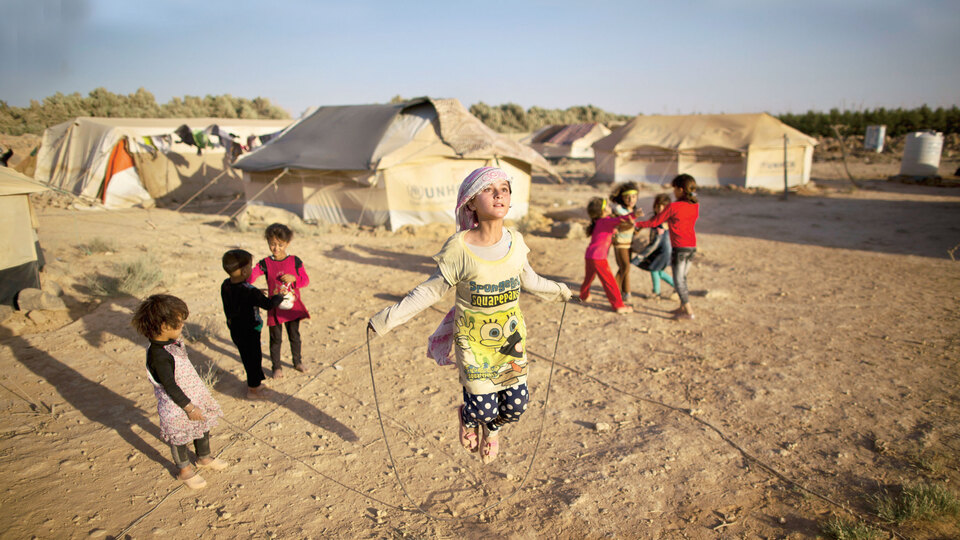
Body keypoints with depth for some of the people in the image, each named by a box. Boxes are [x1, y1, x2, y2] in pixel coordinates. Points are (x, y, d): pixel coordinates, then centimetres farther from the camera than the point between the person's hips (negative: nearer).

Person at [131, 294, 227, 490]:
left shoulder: (172, 341, -8)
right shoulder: (159, 356, -34)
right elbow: (170, 387, -27)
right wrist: (189, 407, -20)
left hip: (194, 396, 9)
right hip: (177, 405, -9)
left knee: (203, 426, 26)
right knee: (179, 437, 15)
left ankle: (204, 457, 50)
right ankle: (185, 470, 38)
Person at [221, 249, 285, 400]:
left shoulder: (226, 285, -5)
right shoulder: (250, 292, -30)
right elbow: (268, 304, -22)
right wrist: (279, 297, -2)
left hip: (235, 329, 8)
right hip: (249, 332, -8)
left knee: (247, 357, 24)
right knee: (253, 358, 10)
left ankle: (253, 383, 42)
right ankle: (253, 390, 24)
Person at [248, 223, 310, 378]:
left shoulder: (295, 261, -4)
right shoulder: (265, 263, -7)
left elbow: (306, 280, -1)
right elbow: (252, 274, -21)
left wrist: (293, 279, -19)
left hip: (293, 307, 1)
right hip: (275, 308, -1)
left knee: (294, 336, 15)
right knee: (276, 339, 9)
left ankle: (297, 362, 35)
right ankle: (276, 367, 26)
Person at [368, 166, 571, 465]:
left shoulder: (515, 241, -6)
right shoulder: (458, 248, -19)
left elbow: (528, 279, 14)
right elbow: (431, 291, -10)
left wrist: (557, 290, 29)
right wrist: (388, 318, -14)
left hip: (510, 334, 4)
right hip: (473, 338, -4)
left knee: (516, 404, 6)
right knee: (484, 408, -4)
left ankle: (492, 428, 43)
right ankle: (468, 417, 37)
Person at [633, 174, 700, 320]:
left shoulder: (674, 206, -13)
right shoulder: (695, 206, 5)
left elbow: (655, 221, -5)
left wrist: (638, 224, 7)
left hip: (680, 247, -7)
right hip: (692, 246, 7)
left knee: (678, 280, -1)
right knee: (682, 277, 18)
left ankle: (688, 312, -3)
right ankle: (683, 307, 24)